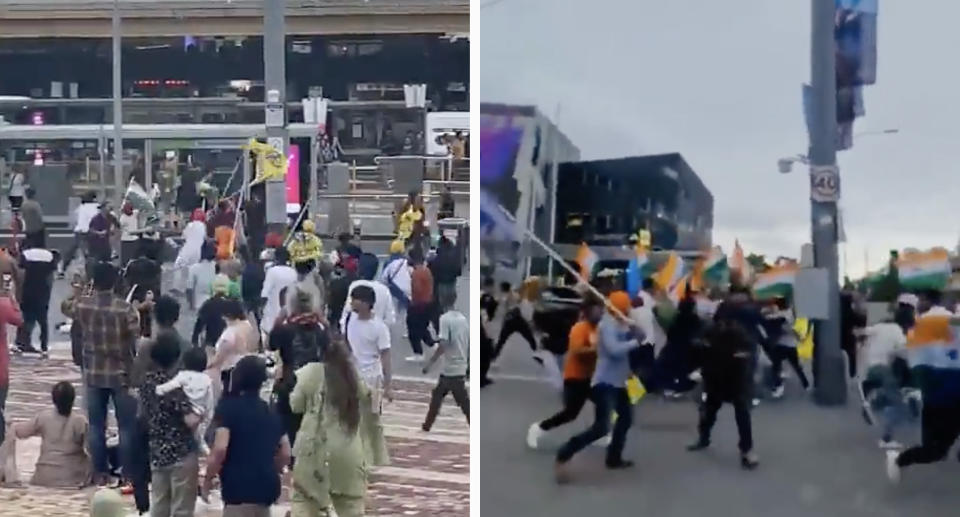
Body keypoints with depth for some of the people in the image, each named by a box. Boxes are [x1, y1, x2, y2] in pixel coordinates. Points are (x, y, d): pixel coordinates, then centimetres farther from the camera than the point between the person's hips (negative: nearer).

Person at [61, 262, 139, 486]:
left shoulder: (82, 304, -4)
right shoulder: (125, 308, -15)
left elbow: (65, 309, 20)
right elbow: (137, 340, -16)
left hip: (93, 374, 3)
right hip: (122, 374, -3)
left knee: (96, 425, 11)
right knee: (127, 426, 5)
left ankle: (99, 473, 16)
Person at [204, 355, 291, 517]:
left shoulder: (228, 406, -5)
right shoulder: (270, 412, 14)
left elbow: (220, 448, -17)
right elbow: (285, 454, 16)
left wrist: (208, 477, -3)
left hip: (240, 487, -7)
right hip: (267, 486, 7)